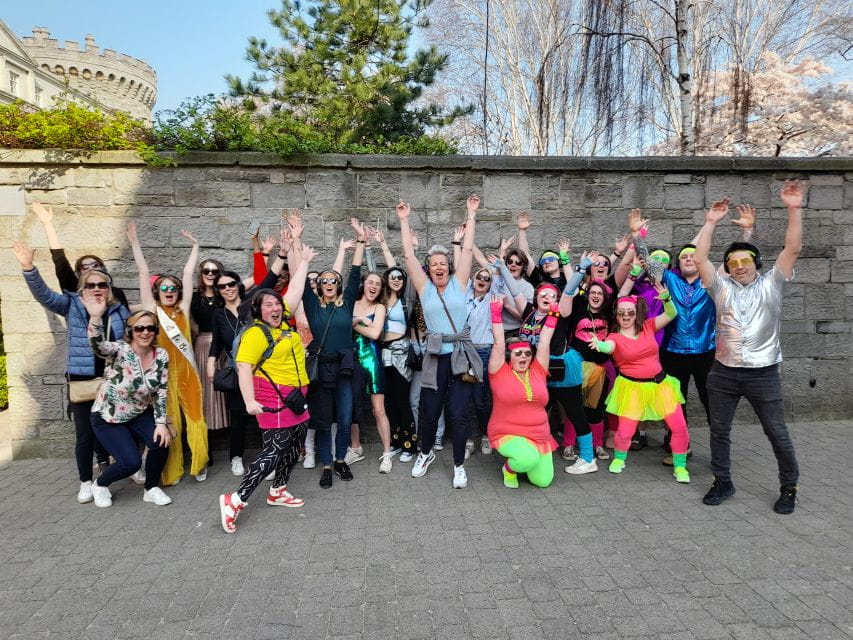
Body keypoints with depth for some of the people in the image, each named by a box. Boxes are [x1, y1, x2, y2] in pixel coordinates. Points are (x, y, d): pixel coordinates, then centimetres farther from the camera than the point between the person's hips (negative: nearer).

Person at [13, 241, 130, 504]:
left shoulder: (120, 311, 3)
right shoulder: (72, 306, 0)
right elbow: (43, 294, -11)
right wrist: (28, 267, -25)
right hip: (82, 382, -2)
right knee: (85, 435, 4)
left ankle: (105, 463, 40)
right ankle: (86, 482, 21)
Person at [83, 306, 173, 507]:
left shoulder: (161, 355, -10)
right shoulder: (121, 350, -23)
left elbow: (161, 393, -5)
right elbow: (98, 345, -47)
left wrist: (161, 423, -13)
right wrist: (95, 317, -65)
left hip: (139, 414, 4)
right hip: (107, 418, -4)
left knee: (161, 441, -19)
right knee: (131, 462, -15)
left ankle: (151, 489, 6)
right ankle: (100, 485, 19)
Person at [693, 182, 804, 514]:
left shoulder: (771, 284, 2)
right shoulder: (722, 287, 5)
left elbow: (793, 249, -9)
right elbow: (699, 258, -4)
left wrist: (794, 210, -17)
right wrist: (711, 222, -7)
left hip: (762, 374, -2)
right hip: (723, 373, 2)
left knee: (778, 434, 7)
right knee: (719, 431, 10)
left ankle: (789, 488, 27)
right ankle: (723, 483, 27)